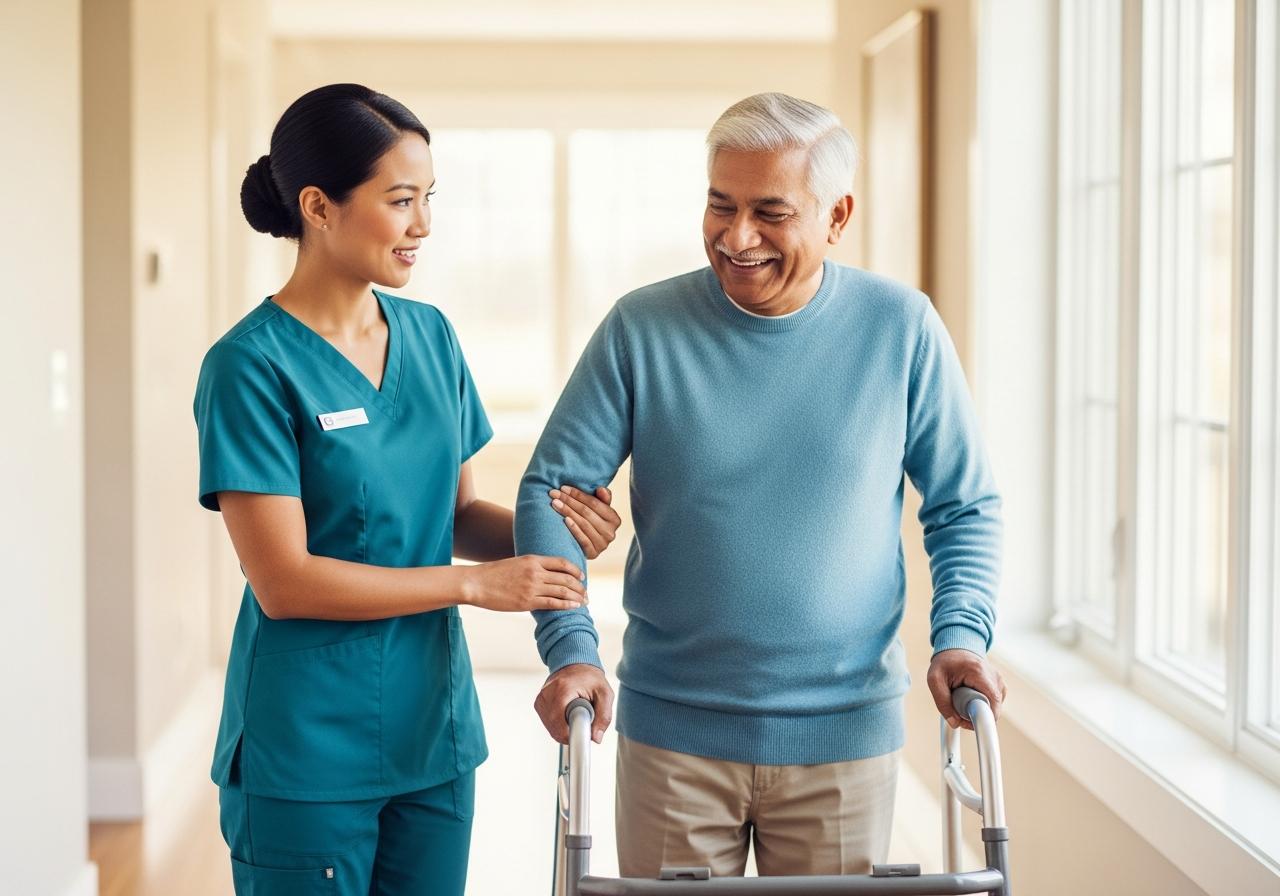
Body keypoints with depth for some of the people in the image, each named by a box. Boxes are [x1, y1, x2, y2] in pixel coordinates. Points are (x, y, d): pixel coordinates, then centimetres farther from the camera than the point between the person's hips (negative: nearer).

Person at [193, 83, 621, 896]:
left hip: (434, 732, 6)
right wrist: (477, 585, -17)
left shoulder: (431, 337, 5)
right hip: (309, 753, -6)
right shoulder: (253, 366, -14)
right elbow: (283, 580, -18)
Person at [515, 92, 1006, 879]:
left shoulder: (902, 329, -3)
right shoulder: (642, 328, -5)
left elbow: (965, 506, 5)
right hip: (672, 733, 0)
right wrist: (571, 648, -16)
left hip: (846, 734, 1)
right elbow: (552, 487, -3)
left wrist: (961, 634, -10)